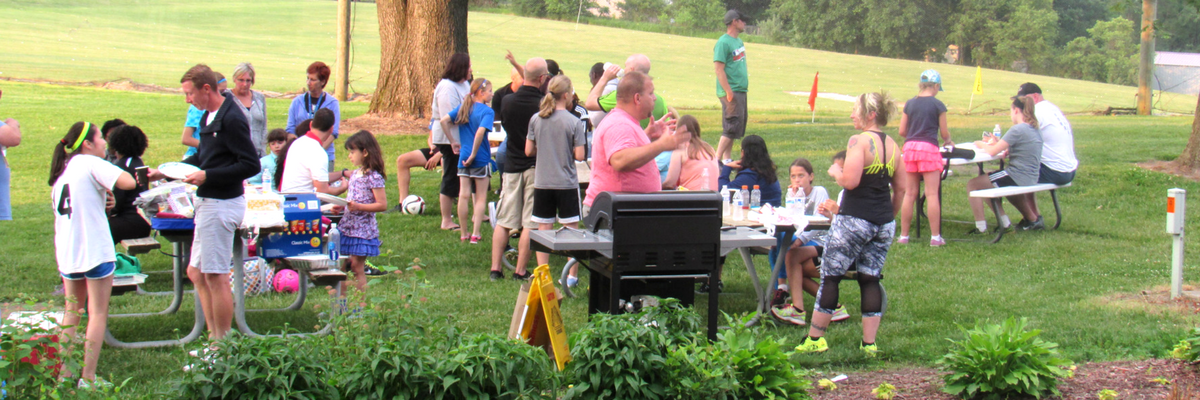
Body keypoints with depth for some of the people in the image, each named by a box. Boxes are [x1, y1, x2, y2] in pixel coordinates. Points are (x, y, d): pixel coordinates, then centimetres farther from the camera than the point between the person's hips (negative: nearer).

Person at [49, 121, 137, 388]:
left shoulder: (62, 173, 13)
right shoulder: (91, 163, -10)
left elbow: (59, 211, 18)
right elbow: (128, 182, -22)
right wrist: (110, 178, -3)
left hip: (67, 253, 7)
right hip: (95, 251, -7)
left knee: (71, 313, 18)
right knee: (98, 314, -1)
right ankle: (88, 378, -4)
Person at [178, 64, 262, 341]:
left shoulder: (232, 119, -19)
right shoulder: (208, 117, 10)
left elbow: (251, 165, -22)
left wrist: (207, 176, -23)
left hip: (222, 204, -10)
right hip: (207, 202, 10)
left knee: (216, 277, -2)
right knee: (196, 273, 15)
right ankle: (215, 336, 23)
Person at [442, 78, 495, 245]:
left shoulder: (463, 108, 8)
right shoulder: (487, 111, -12)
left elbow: (444, 121, 2)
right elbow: (480, 132, -26)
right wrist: (473, 154, -17)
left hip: (463, 157, 5)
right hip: (481, 159, -5)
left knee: (463, 196, 8)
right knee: (481, 198, 4)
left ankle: (463, 234, 13)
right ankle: (475, 234, 0)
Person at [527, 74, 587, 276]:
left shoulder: (536, 119, 0)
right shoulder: (574, 122, -10)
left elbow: (528, 151, 4)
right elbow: (579, 155, -11)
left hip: (542, 183, 3)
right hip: (567, 183, -3)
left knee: (543, 230, 9)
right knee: (571, 229, 7)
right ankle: (571, 275, 9)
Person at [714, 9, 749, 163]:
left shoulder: (739, 42, 15)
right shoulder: (723, 43, -14)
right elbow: (719, 68, -19)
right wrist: (729, 92, -22)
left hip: (741, 91, 9)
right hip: (731, 92, -9)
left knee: (738, 127, 11)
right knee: (732, 127, -12)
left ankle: (727, 159, 17)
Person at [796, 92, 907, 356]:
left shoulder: (859, 141, -13)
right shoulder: (893, 146, 9)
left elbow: (850, 180, -22)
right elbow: (901, 189, 13)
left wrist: (835, 173, -2)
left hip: (854, 220, -7)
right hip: (884, 223, 7)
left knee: (830, 276, 3)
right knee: (870, 278, 10)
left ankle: (815, 339, 7)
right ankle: (869, 343, 8)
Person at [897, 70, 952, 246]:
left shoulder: (910, 104, 9)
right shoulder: (937, 105, -1)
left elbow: (902, 131, 10)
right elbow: (944, 133, 4)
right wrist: (948, 141, 26)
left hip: (909, 147, 4)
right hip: (929, 148, -4)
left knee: (909, 193, 8)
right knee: (932, 193, -3)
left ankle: (904, 235, 10)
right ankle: (935, 237, -3)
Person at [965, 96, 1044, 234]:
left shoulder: (1017, 129, -18)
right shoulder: (1035, 129, 10)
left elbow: (992, 151, -17)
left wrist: (981, 144, 3)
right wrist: (998, 143, 10)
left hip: (1016, 178, -10)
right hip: (1029, 179, 10)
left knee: (972, 184, -3)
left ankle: (980, 227, -3)